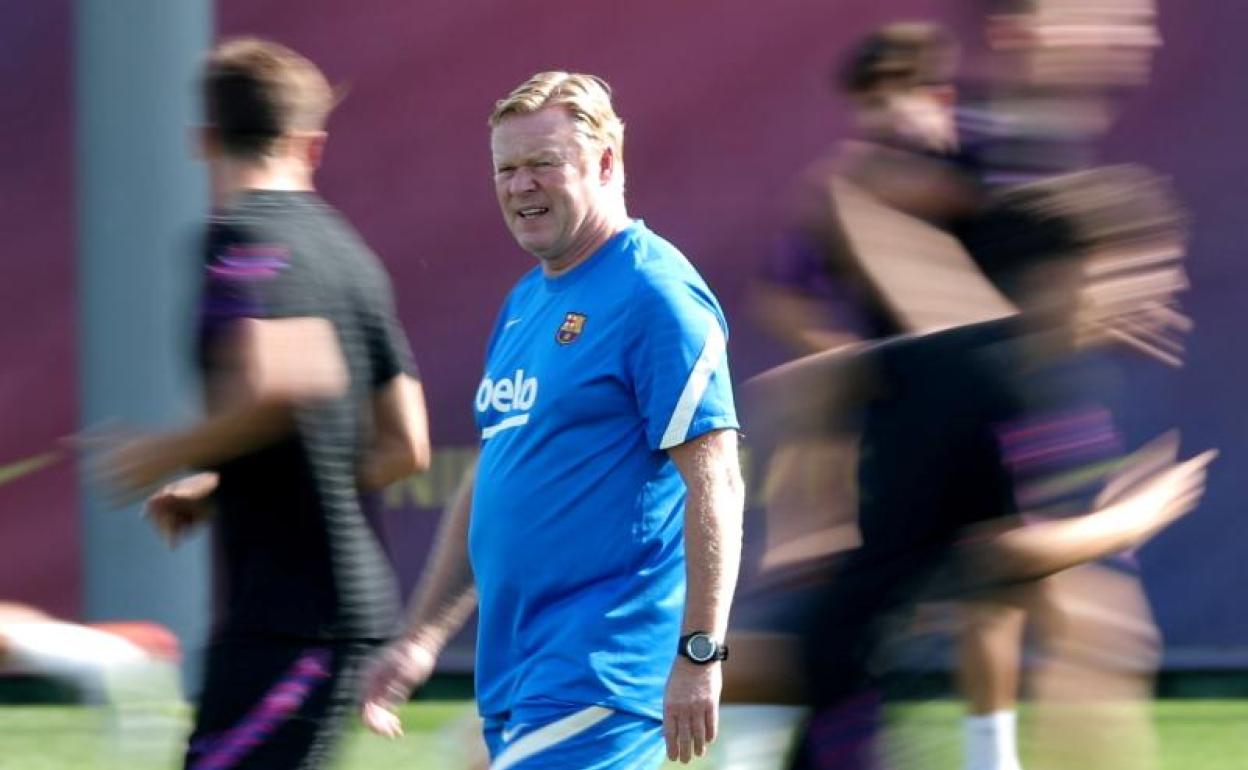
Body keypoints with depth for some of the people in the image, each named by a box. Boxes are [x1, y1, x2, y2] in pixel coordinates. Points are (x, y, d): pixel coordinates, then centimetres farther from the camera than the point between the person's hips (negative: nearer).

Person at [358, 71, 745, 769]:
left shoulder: (657, 294, -10)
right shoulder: (525, 302, 18)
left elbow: (713, 483, -16)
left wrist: (699, 654, -21)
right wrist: (423, 637, 22)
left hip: (600, 677, -9)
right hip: (517, 676, 9)